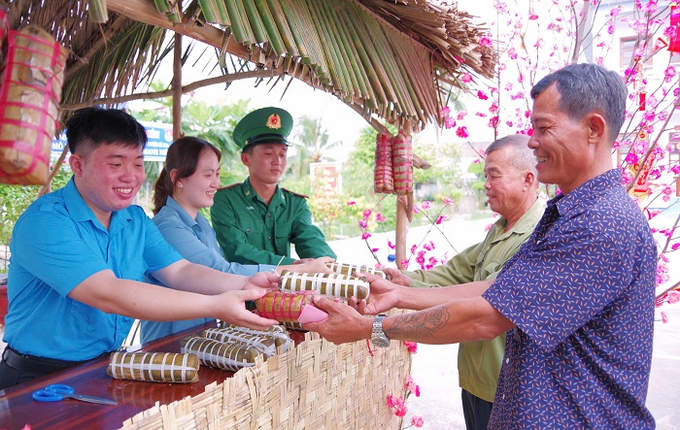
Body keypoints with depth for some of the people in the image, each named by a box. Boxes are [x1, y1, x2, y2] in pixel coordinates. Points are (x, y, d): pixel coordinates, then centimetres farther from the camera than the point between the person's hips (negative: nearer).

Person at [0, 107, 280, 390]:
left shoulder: (136, 220, 7)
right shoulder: (44, 223, -19)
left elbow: (179, 272, 1)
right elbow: (108, 295, -29)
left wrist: (243, 284, -18)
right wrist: (215, 306, -35)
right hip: (39, 378, -6)